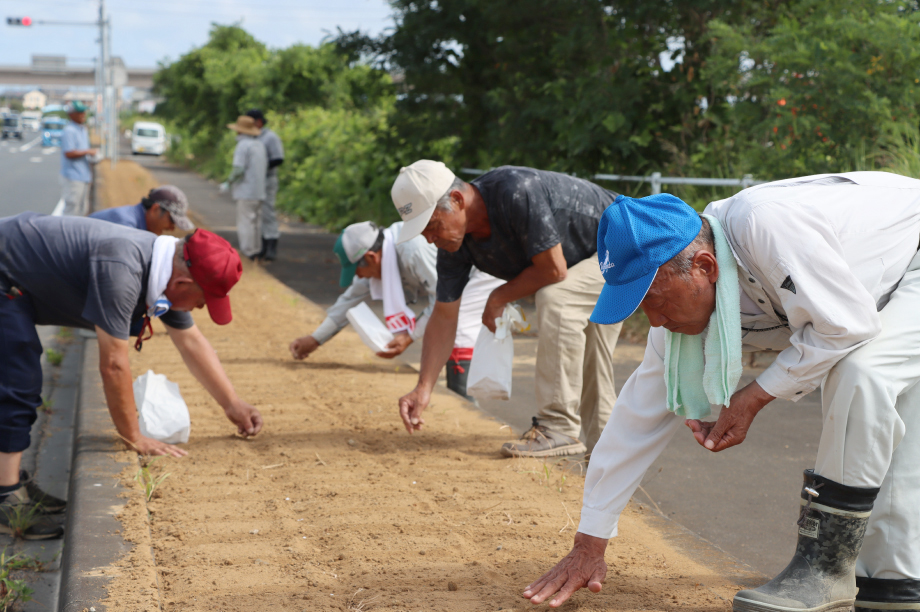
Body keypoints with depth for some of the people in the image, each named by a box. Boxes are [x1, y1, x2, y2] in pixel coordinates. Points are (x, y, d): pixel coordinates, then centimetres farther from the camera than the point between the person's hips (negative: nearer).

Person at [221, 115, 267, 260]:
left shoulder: (242, 146, -13)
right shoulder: (260, 145, 12)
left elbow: (238, 170, -20)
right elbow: (265, 168, 14)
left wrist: (227, 184, -6)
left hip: (246, 192, -8)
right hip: (259, 192, 8)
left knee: (245, 224, -5)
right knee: (255, 223, 12)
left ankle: (247, 255, -5)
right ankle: (255, 253, 15)